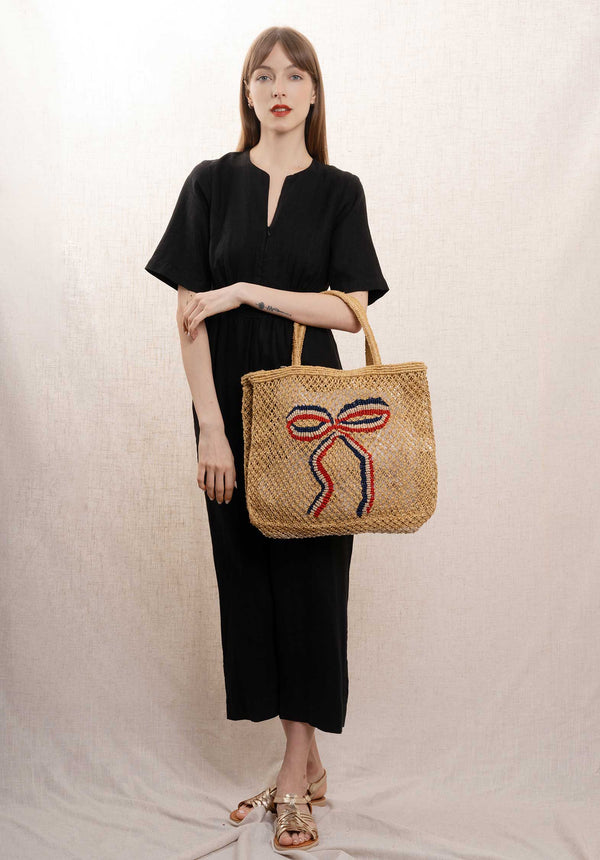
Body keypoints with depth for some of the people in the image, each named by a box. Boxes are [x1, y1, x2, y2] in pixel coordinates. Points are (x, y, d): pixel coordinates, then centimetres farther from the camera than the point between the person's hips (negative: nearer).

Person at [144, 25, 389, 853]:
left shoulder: (340, 191, 4)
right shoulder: (212, 183, 4)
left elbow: (351, 310, -5)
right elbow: (190, 313, -3)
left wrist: (248, 291, -14)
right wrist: (210, 428, -10)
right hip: (233, 410, 1)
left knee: (310, 580, 1)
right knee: (250, 578, 6)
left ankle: (296, 767, 15)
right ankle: (307, 762, 23)